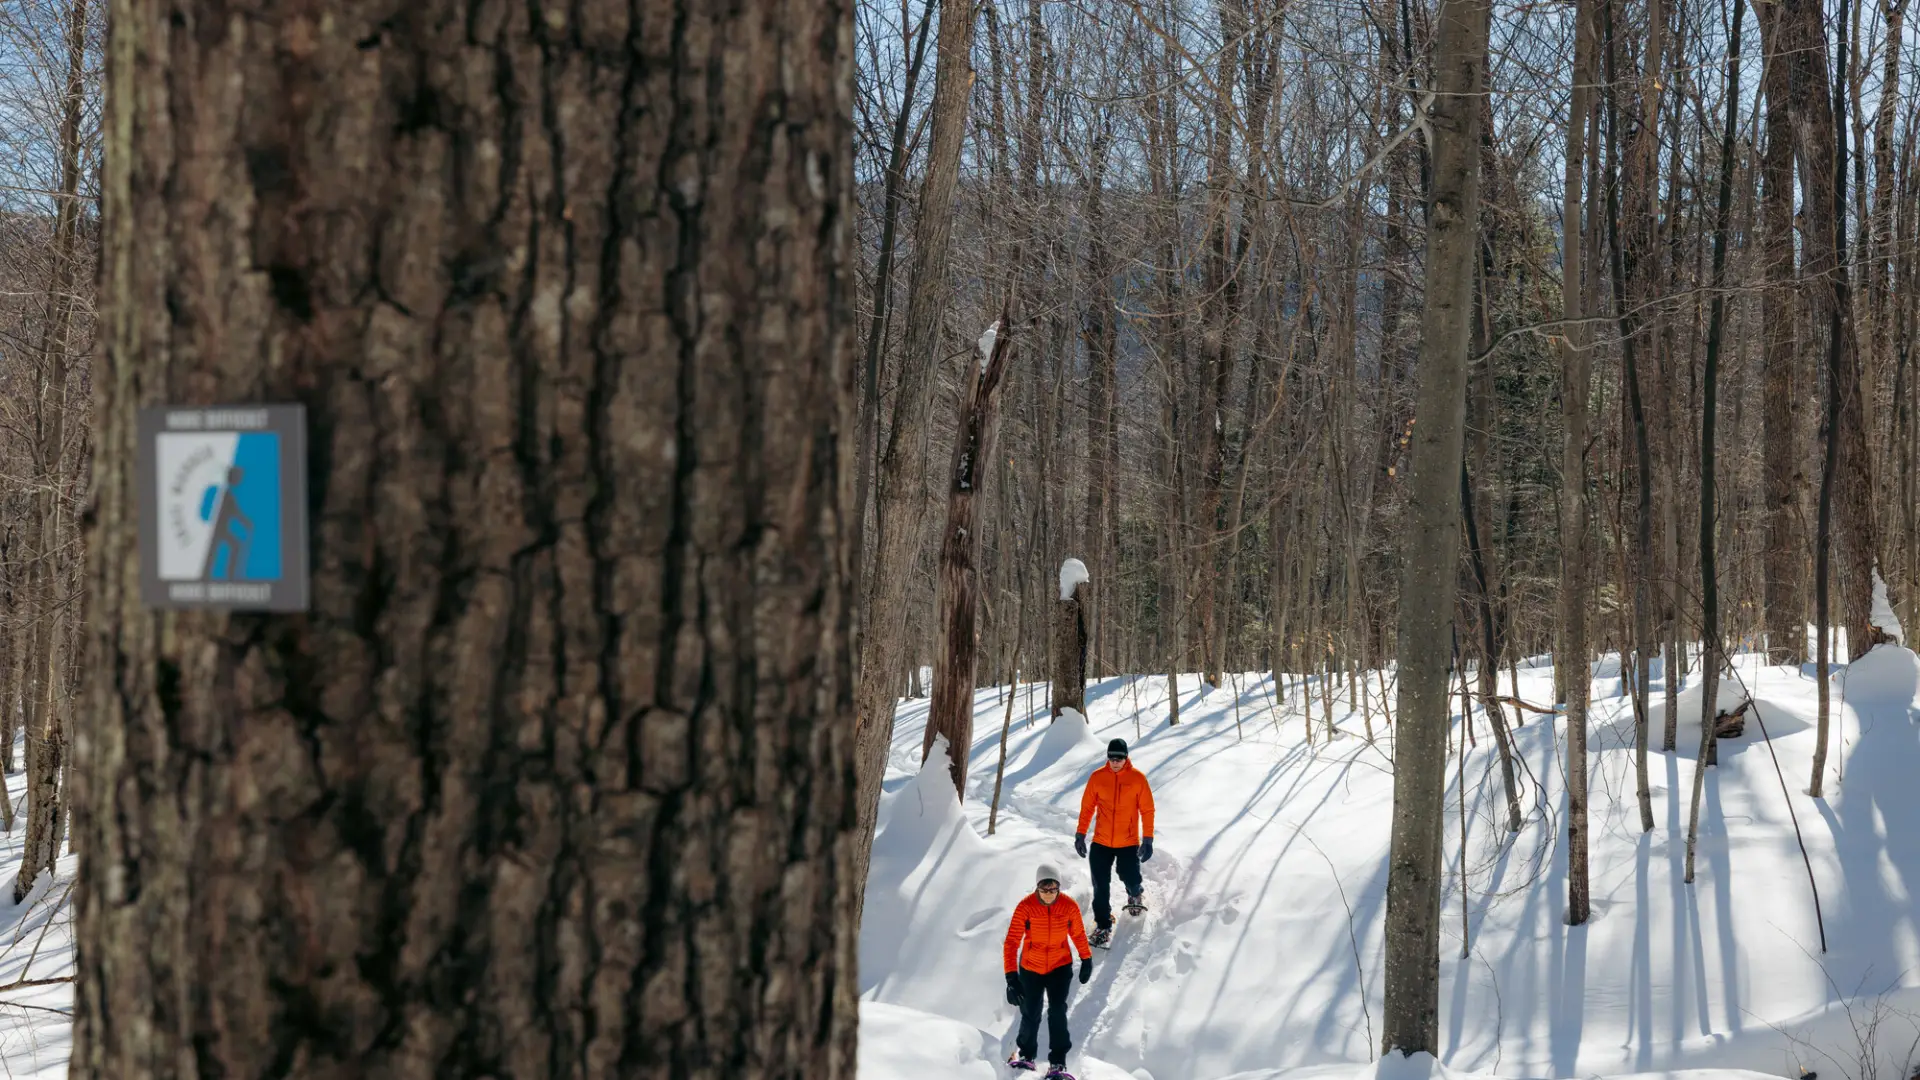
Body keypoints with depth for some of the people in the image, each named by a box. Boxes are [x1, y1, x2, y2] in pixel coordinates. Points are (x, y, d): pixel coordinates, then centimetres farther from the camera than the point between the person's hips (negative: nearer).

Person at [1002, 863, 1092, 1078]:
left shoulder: (1069, 906, -17)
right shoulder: (1025, 907, -24)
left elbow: (1078, 933, 2)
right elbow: (1012, 942, -24)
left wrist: (1086, 960, 14)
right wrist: (1011, 977, -30)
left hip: (1060, 966, 0)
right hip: (1030, 968, 0)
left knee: (1057, 1012, -15)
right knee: (1031, 1015, 8)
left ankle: (1058, 1062, -6)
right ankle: (1025, 1053, 36)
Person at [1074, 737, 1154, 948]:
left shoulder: (1138, 778, -6)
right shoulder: (1097, 777, -3)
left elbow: (1147, 810, -2)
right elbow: (1087, 807, 5)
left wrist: (1148, 840, -5)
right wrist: (1080, 834, 3)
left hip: (1129, 843, -1)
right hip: (1101, 843, 1)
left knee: (1131, 879, -3)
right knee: (1100, 887, 0)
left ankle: (1135, 896, 34)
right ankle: (1103, 925, 15)